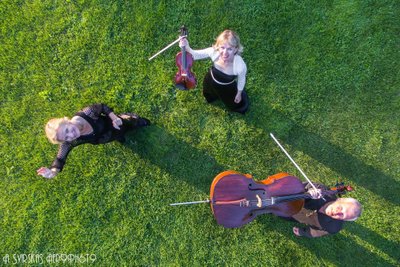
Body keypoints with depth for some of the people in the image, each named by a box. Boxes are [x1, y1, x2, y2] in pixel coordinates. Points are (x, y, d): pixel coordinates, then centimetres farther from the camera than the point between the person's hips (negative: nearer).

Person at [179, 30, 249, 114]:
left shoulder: (240, 66, -42)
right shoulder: (214, 51, -37)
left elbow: (241, 80, -19)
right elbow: (195, 55, -21)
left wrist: (239, 94, -1)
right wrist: (187, 48, -43)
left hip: (228, 88, -2)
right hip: (211, 81, 2)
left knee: (236, 105, 27)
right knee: (209, 97, 35)